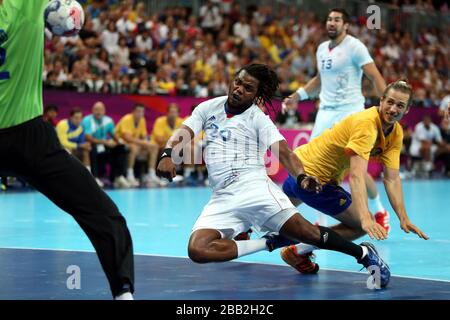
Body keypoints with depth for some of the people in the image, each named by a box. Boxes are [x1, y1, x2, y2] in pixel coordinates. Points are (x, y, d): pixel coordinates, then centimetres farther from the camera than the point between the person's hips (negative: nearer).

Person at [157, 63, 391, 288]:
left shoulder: (258, 119, 3)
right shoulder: (208, 108, 13)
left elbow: (283, 152, -10)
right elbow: (182, 135, 4)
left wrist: (301, 177, -31)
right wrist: (168, 155, -20)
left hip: (254, 187, -3)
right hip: (221, 199, 3)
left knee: (306, 232, -17)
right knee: (197, 250, -21)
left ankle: (364, 253, 7)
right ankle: (270, 243, -6)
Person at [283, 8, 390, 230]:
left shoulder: (354, 47, -8)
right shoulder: (322, 49, 12)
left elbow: (376, 77, -11)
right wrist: (299, 95, 19)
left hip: (350, 112, -6)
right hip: (326, 112, 6)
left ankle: (379, 211, 14)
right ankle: (321, 219, 7)